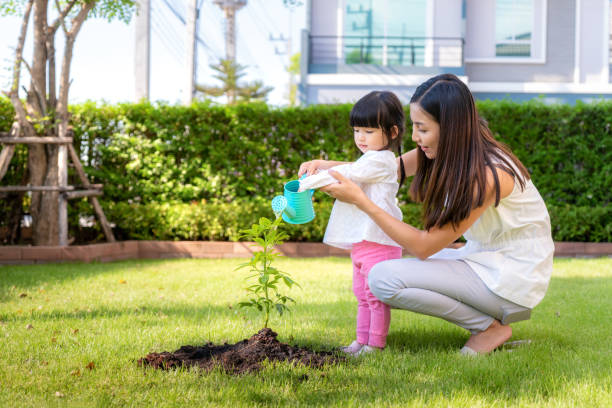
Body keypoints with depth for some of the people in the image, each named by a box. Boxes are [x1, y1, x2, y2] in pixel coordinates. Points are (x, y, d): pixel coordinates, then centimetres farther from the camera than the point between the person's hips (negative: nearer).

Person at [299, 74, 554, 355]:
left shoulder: (487, 175, -27)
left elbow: (423, 246, -23)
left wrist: (360, 200, -24)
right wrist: (328, 166, -6)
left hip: (512, 278, -9)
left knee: (384, 279, -19)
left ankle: (490, 327, -6)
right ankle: (487, 316, 8)